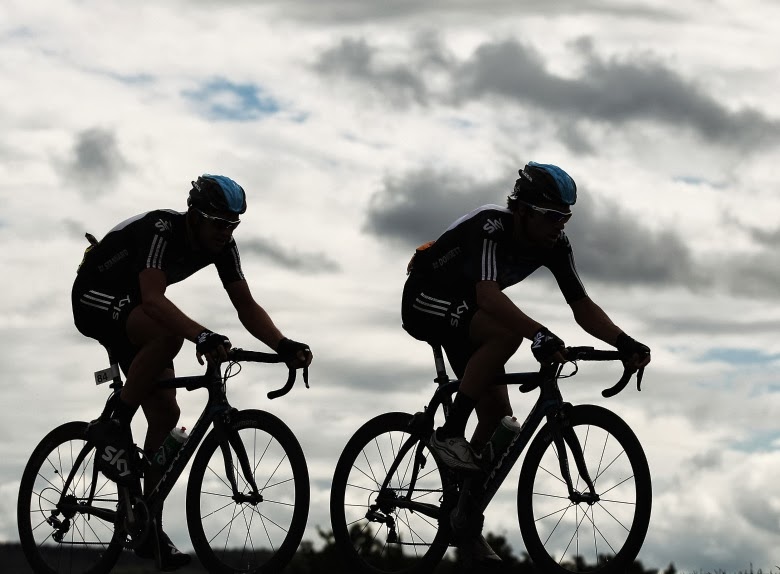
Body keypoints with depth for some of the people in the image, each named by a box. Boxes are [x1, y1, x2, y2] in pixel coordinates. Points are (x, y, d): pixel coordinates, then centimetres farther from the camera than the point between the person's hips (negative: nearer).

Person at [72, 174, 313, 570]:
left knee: (165, 415, -3)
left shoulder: (222, 245, -9)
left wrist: (284, 346, -28)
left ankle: (149, 530, 2)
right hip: (95, 297, -8)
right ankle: (114, 431, -23)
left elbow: (247, 307, -10)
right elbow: (153, 298, -44)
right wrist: (203, 337, -58)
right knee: (169, 334, -37)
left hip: (134, 310, 8)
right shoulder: (161, 230, -31)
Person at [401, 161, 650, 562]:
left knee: (498, 416, -2)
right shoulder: (489, 227, -33)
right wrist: (540, 335, -61)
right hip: (425, 300, -8)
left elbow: (582, 306, -14)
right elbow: (488, 295, -47)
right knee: (507, 333, -34)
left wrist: (624, 343, -32)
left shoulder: (554, 245, -12)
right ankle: (449, 434, -24)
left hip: (465, 312, 8)